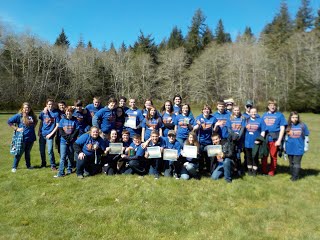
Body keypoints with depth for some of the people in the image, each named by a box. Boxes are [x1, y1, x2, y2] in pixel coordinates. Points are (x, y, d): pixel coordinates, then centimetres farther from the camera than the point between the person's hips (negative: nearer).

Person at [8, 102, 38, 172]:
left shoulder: (32, 116, 5)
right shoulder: (19, 116, -9)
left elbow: (36, 121, 25)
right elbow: (9, 121, -7)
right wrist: (16, 128, -9)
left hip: (31, 138, 4)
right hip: (22, 138, -4)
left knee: (28, 152, 18)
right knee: (19, 153, 4)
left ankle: (28, 166, 30)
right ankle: (14, 167, 18)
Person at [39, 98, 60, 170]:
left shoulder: (56, 113, -6)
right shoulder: (43, 112, 4)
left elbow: (57, 125, -7)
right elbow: (41, 122, 13)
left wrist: (51, 134, -10)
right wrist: (39, 132, 4)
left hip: (49, 135, -4)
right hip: (42, 134, 4)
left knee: (50, 150, -10)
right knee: (42, 150, 13)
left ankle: (53, 165, 5)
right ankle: (43, 163, 33)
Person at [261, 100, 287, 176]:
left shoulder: (280, 115, 2)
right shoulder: (264, 115, 13)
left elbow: (282, 128, -2)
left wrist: (279, 140, -9)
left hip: (274, 139, -3)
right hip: (265, 138, 3)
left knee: (273, 156, 5)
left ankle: (271, 172, 19)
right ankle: (264, 171, 19)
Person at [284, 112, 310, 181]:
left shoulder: (302, 125, -2)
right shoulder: (288, 126, 2)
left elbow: (306, 137, 5)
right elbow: (285, 137, 11)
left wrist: (306, 146, 3)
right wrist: (284, 147, 13)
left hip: (299, 148, -2)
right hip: (290, 148, 2)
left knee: (296, 162, -1)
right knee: (291, 162, 12)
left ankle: (295, 176, 9)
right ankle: (292, 175, 24)